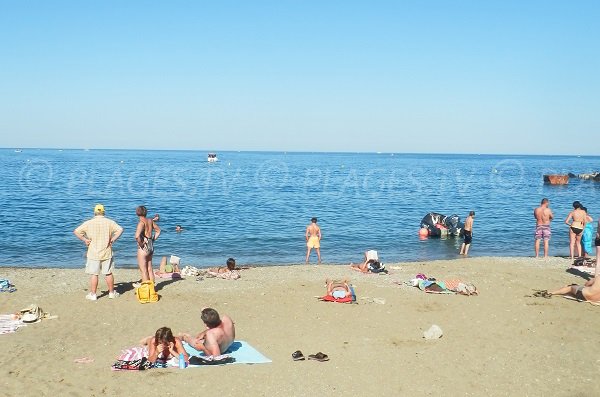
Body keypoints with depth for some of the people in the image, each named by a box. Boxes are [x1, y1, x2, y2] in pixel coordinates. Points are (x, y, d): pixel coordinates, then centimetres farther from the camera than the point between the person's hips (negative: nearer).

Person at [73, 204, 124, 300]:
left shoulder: (89, 223, -3)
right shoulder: (109, 222, -2)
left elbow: (76, 231, -4)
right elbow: (120, 230, -11)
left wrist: (84, 239, 0)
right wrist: (113, 239, -6)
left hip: (93, 254, -1)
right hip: (107, 253, 1)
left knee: (94, 274, 5)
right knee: (108, 273, 10)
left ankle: (93, 294, 9)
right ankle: (111, 292, 19)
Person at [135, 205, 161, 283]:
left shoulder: (141, 222, -18)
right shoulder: (150, 221, 4)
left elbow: (137, 236, -33)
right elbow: (158, 231, 20)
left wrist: (140, 244, -17)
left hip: (144, 248, -7)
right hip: (151, 246, 7)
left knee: (144, 271, 0)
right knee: (149, 269, 16)